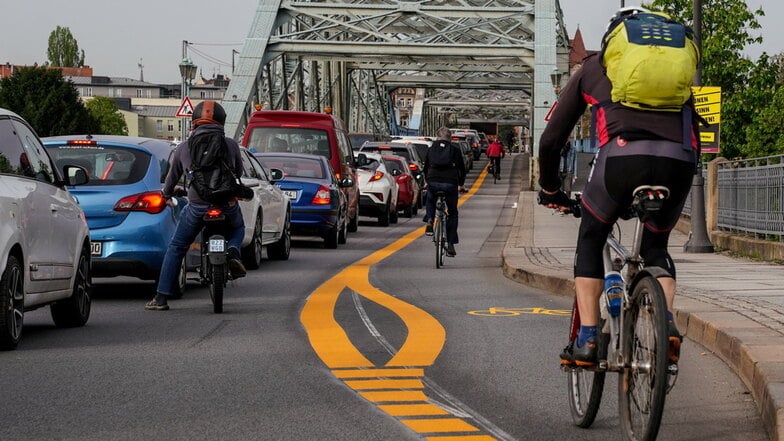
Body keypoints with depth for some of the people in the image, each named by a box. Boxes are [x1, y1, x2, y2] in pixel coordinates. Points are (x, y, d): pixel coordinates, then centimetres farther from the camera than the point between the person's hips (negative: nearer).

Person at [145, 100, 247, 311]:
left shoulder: (183, 147, 7)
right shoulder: (230, 144, 5)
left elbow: (173, 176, 21)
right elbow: (239, 171, 20)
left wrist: (166, 196, 41)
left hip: (197, 205, 0)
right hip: (228, 204, 0)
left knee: (176, 248, 13)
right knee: (238, 228, 32)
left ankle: (161, 298, 9)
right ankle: (233, 252, -2)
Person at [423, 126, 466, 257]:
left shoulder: (431, 149, 14)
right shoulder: (455, 151, 11)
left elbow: (426, 167, 24)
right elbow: (462, 169, 19)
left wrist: (427, 181, 42)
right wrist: (461, 185, 35)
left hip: (433, 182, 1)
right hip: (451, 183, -1)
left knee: (430, 201, 33)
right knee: (452, 213, 12)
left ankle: (430, 221, 5)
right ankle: (450, 244, 6)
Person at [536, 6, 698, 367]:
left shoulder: (593, 67, 28)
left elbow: (551, 139, 28)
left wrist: (550, 189, 41)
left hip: (623, 155, -2)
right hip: (679, 162, 2)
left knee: (590, 241, 23)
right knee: (655, 245, 27)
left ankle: (587, 341, 12)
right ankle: (667, 322, 2)